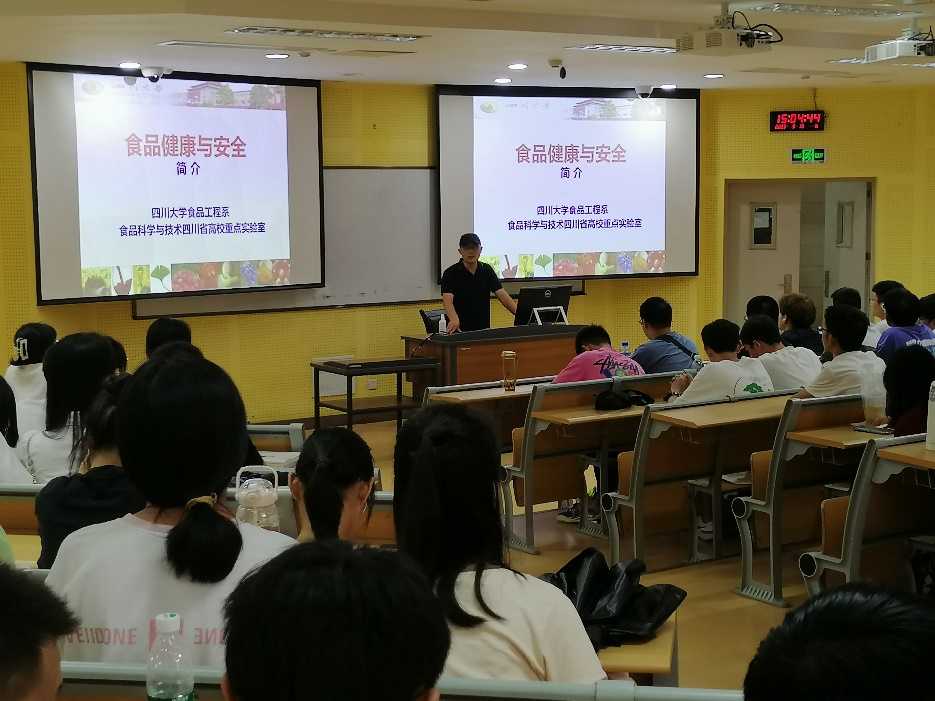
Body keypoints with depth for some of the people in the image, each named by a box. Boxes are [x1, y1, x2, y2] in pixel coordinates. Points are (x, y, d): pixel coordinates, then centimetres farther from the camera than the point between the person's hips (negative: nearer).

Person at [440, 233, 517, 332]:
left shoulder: (487, 270, 8)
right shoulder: (450, 273, -6)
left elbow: (502, 295, 1)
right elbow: (447, 300, -20)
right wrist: (454, 320, -40)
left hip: (483, 329, 4)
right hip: (460, 330, -4)